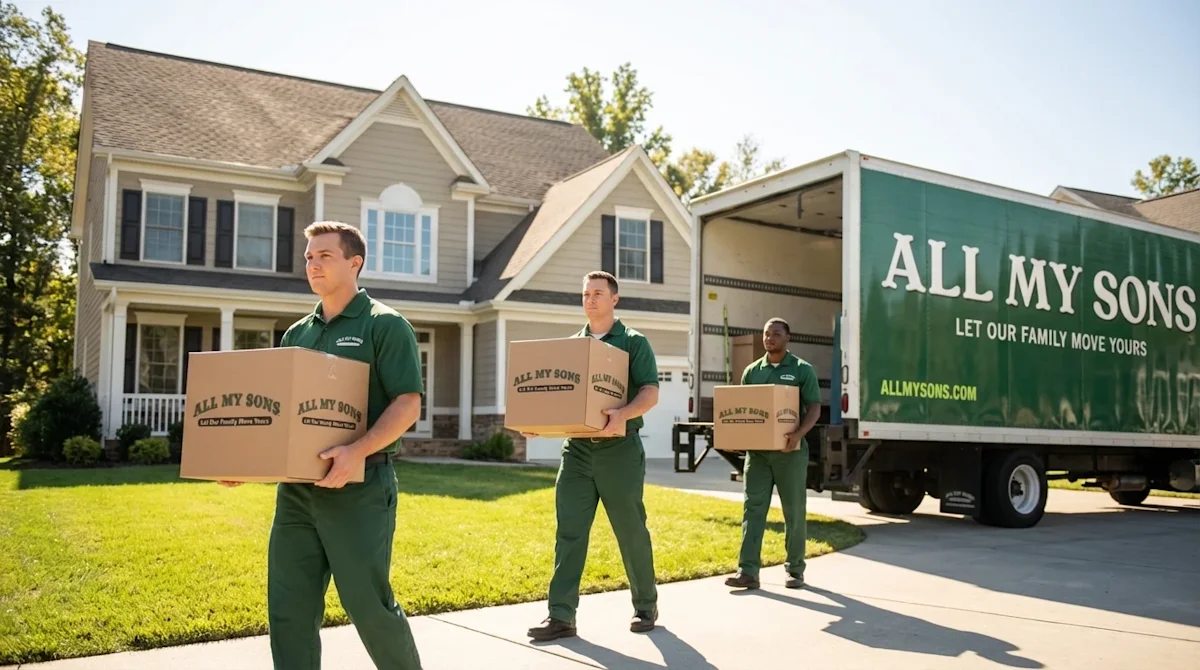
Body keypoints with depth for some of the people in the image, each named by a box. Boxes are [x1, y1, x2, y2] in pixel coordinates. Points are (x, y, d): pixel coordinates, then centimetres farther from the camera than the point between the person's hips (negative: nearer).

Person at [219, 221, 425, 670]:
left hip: (359, 486, -6)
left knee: (368, 604, 1)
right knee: (289, 609, 6)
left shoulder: (385, 325, -3)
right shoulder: (297, 334, 16)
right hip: (296, 487, 6)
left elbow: (407, 404, -12)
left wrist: (358, 451, -26)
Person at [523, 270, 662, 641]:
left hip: (619, 449, -4)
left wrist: (622, 415, -30)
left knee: (631, 531, 6)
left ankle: (645, 606, 23)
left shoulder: (634, 342, 0)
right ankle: (561, 615, 1)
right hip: (577, 448, 4)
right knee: (568, 531, -1)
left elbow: (650, 392, -10)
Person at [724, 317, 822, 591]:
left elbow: (814, 408, -5)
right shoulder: (751, 371, 11)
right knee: (753, 508, -3)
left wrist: (799, 434, -23)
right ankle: (748, 571, -3)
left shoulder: (802, 370, 1)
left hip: (789, 450, -3)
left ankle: (795, 569, 18)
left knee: (794, 511, 6)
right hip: (757, 449, 3)